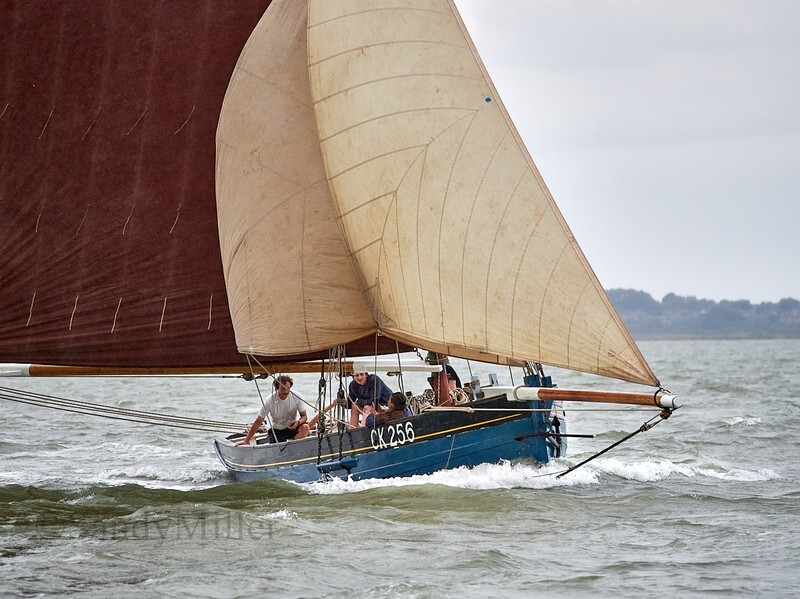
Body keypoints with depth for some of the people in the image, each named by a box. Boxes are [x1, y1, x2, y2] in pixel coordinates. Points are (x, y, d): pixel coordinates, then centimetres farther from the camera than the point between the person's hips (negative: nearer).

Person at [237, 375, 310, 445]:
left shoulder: (296, 397, -14)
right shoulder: (270, 401, -19)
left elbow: (304, 416, -4)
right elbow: (258, 422, -16)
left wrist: (298, 422, -31)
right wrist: (246, 441, -20)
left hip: (292, 427, 2)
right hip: (277, 430, -2)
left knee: (305, 427, -29)